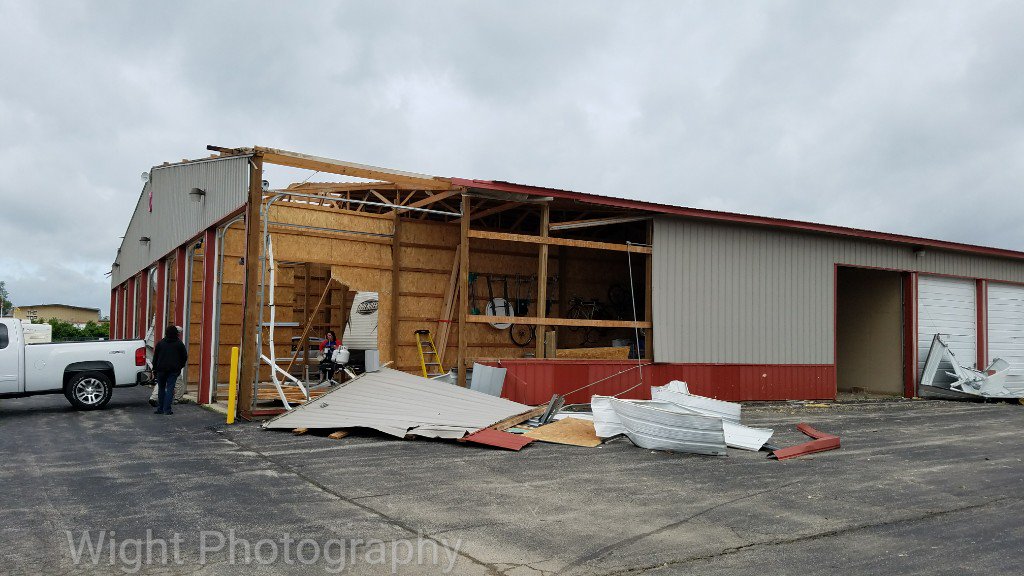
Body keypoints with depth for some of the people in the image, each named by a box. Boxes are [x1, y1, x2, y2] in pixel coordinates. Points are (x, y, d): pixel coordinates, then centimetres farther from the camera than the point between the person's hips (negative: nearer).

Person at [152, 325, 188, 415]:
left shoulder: (160, 343, 3)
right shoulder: (179, 344, 0)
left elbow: (155, 356, 5)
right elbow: (185, 356, 5)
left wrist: (155, 368, 11)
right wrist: (180, 366, 17)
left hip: (161, 369, 1)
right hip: (174, 370, -1)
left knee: (161, 388, 11)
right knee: (170, 388, -1)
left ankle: (160, 409, 11)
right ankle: (167, 409, -7)